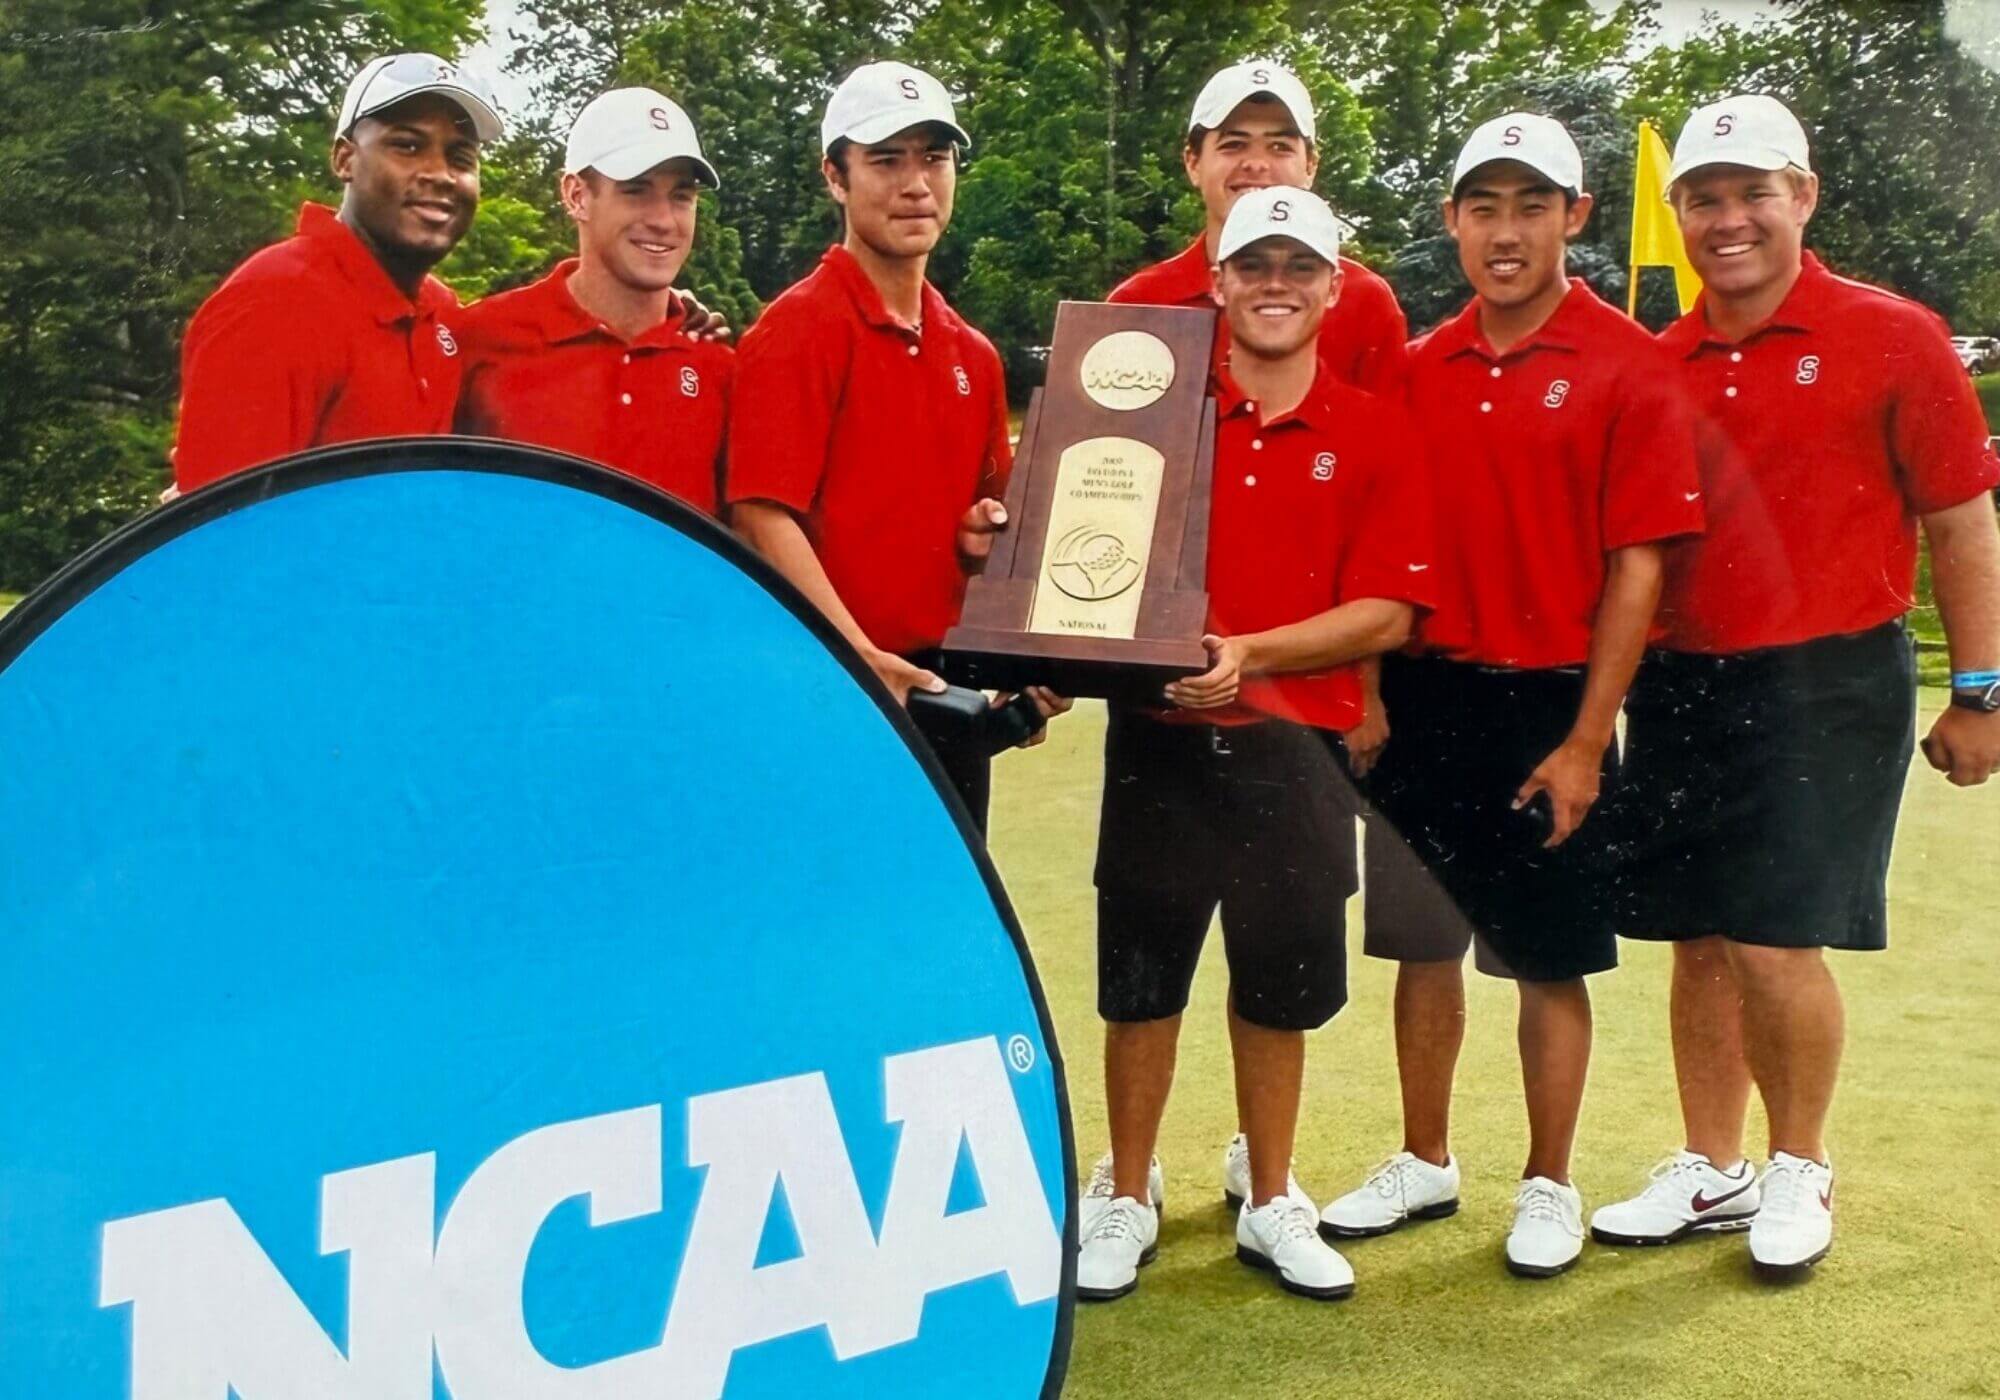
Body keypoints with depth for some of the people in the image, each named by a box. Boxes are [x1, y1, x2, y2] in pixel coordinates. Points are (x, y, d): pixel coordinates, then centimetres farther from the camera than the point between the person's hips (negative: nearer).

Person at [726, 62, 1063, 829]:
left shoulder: (972, 354, 13)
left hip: (948, 694, 7)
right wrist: (864, 661, -23)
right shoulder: (799, 329, -8)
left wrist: (989, 535, 2)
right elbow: (764, 520, -16)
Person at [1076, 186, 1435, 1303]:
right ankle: (1128, 1202, 26)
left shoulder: (1377, 436, 2)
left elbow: (1389, 611, -4)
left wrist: (1251, 653, -17)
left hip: (1293, 743, 0)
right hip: (1158, 739, 0)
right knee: (1140, 979, 9)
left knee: (1282, 986, 11)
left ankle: (1272, 1206, 30)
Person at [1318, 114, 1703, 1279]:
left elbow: (1638, 563, -9)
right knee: (1422, 944, 13)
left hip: (1548, 703, -4)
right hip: (1423, 696, 4)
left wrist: (1587, 738, -12)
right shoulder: (1420, 371, 6)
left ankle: (1550, 1188, 23)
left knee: (1550, 960, 7)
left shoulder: (1626, 366, -6)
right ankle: (1426, 1164, 30)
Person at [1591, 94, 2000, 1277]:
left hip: (1829, 684, -4)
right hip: (1681, 685, 5)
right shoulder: (1659, 366, 7)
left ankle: (1801, 1171, 18)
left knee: (1777, 943, -6)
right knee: (1700, 943, 10)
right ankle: (1712, 1173, 26)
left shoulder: (1891, 338, -4)